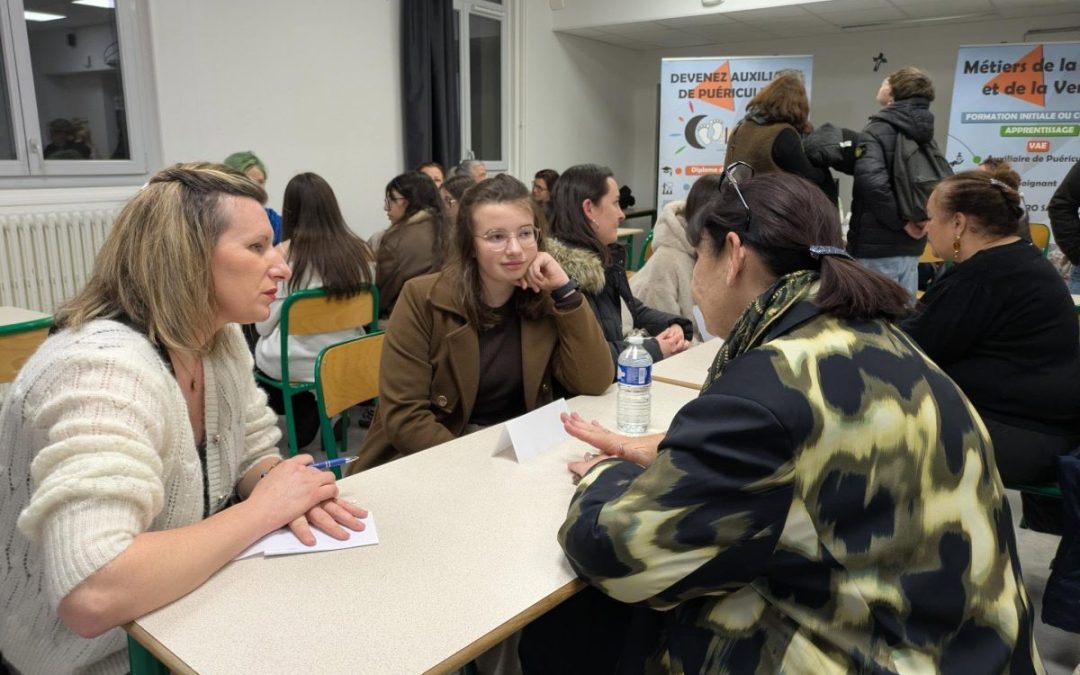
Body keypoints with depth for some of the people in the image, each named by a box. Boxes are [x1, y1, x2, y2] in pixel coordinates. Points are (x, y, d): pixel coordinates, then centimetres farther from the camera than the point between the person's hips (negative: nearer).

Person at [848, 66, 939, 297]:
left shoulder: (878, 131, -11)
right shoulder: (923, 135, 14)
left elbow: (872, 181, -28)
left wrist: (899, 221, -17)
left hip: (877, 246, -8)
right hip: (910, 245, 8)